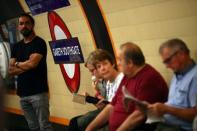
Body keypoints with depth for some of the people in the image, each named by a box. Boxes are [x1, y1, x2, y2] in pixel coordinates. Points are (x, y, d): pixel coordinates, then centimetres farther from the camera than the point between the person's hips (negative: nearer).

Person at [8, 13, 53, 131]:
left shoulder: (39, 42, -3)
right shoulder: (16, 46, 15)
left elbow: (32, 63, -15)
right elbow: (11, 70, 8)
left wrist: (17, 64, 3)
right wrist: (26, 66, -7)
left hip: (38, 92, -6)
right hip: (23, 93, 6)